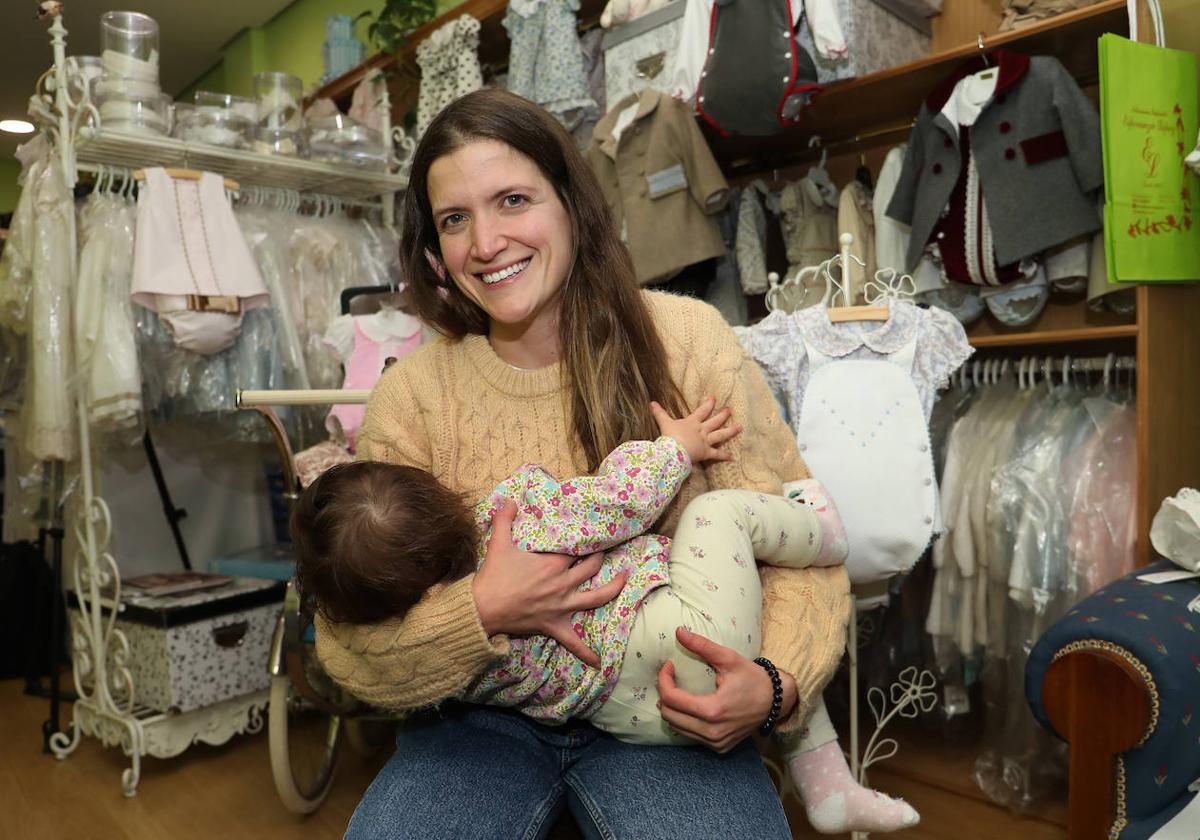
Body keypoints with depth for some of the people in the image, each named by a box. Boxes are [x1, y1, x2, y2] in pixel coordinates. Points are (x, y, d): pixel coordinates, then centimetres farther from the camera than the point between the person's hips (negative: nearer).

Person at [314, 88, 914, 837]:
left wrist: (774, 686, -22)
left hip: (664, 708, -1)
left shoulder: (686, 341, -8)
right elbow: (349, 647, -5)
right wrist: (483, 612, -24)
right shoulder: (412, 396, -6)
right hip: (485, 716, 2)